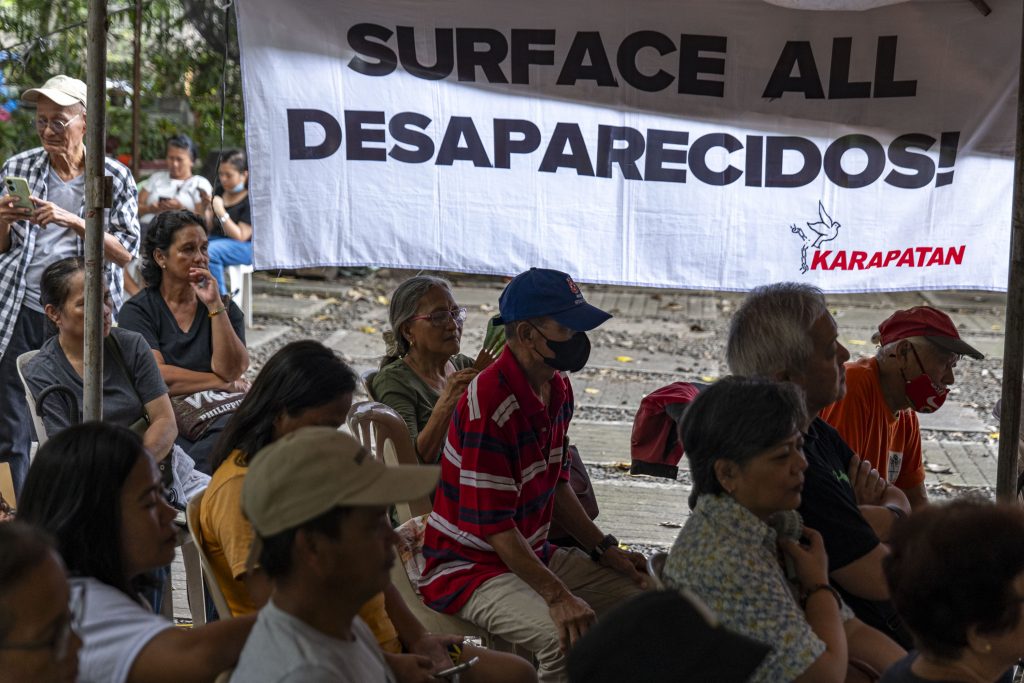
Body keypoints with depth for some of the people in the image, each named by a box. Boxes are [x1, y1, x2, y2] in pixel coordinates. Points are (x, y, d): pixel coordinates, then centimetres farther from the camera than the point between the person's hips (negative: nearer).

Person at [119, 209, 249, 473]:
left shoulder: (224, 309, 16)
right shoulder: (138, 310, 7)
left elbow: (233, 370, -2)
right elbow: (157, 377, -8)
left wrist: (214, 306, -6)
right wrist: (222, 382, -1)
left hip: (217, 414, 4)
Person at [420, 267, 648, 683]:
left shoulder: (558, 389, 5)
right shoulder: (489, 405, -26)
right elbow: (493, 525, -26)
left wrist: (605, 549, 9)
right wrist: (557, 595, -29)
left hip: (535, 554, 9)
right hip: (469, 568, -9)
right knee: (568, 637, -31)